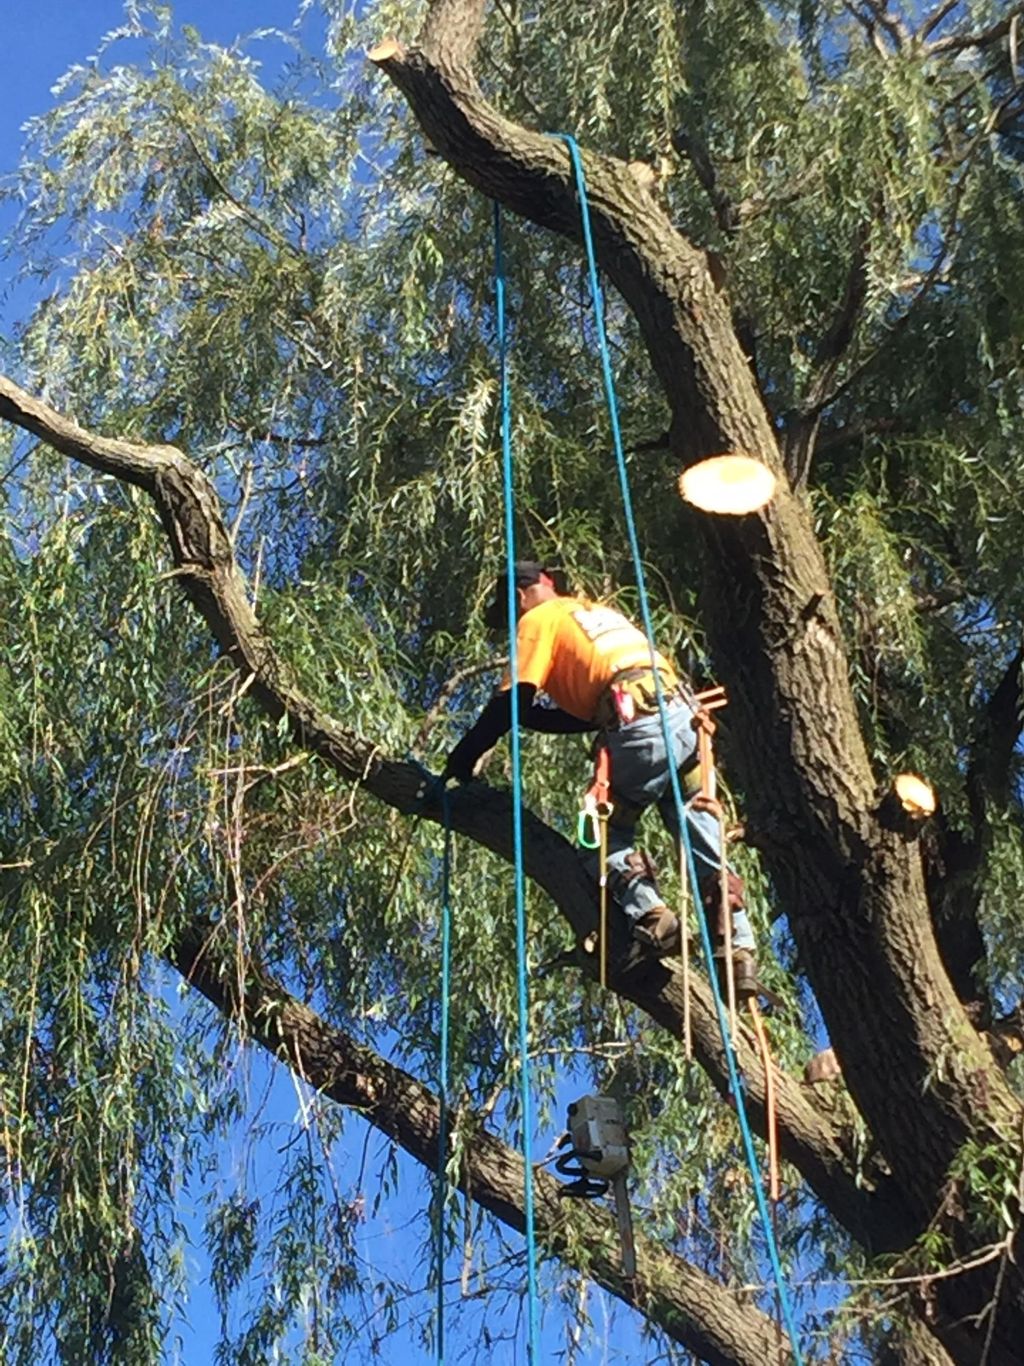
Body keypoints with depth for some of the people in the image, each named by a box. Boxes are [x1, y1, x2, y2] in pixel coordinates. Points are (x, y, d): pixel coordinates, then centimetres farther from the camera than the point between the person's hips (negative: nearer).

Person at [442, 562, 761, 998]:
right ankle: (738, 954, 2)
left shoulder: (539, 620, 12)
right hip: (686, 715, 7)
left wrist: (464, 756, 8)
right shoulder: (598, 612, 34)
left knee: (606, 837, 7)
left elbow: (512, 703, 2)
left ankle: (649, 917, -13)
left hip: (642, 729, -7)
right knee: (706, 850, 10)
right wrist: (530, 714, 33)